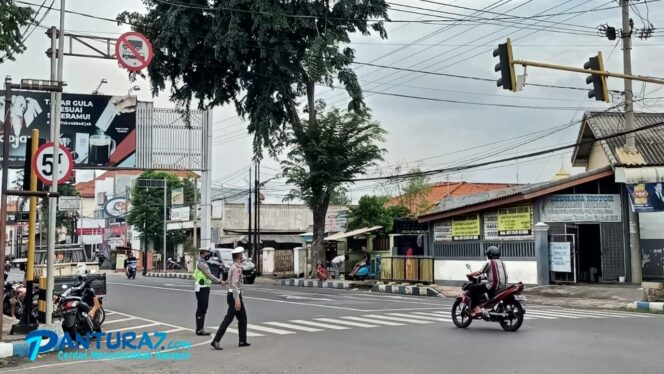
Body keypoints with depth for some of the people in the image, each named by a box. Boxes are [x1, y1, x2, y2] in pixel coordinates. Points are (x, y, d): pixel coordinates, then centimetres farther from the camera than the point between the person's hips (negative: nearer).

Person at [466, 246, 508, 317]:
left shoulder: (489, 262, -3)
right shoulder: (502, 263, 18)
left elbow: (480, 272, -4)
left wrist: (470, 274, 14)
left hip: (493, 285, -8)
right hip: (502, 285, 8)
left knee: (472, 288, -3)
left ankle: (476, 308, -13)